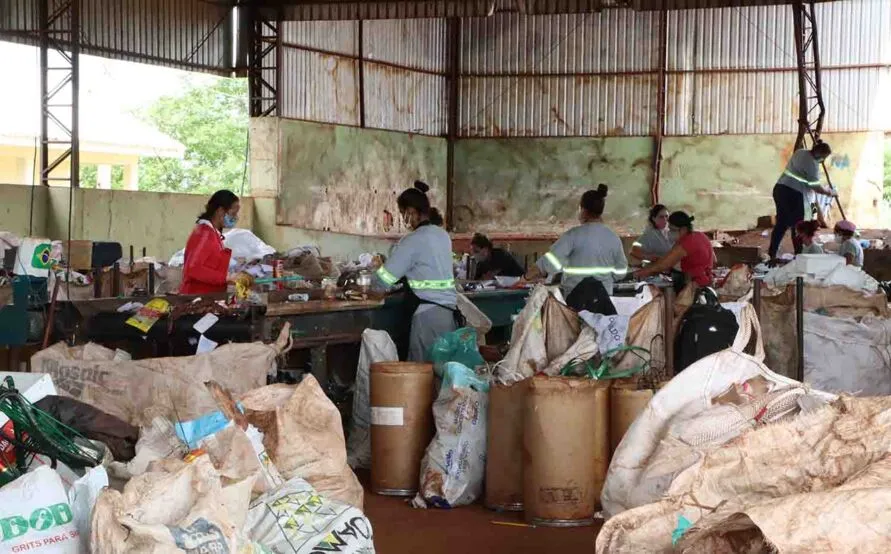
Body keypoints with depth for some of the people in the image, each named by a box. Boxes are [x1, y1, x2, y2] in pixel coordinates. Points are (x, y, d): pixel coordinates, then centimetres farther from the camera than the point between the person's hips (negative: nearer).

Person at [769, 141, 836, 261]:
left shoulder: (799, 152, 12)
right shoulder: (812, 164, -13)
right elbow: (816, 188, -8)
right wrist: (829, 192, 6)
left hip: (779, 189, 8)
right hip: (793, 194, -8)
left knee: (781, 223, 12)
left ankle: (771, 254, 11)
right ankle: (799, 255, 6)